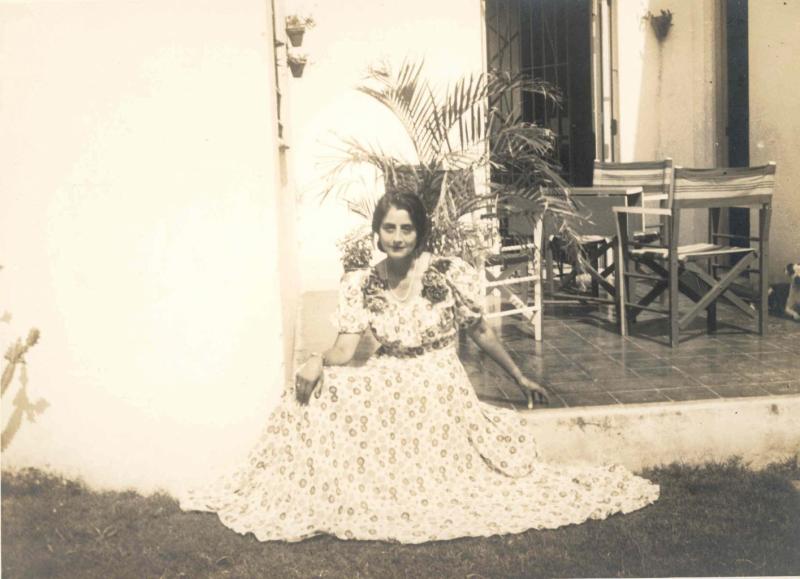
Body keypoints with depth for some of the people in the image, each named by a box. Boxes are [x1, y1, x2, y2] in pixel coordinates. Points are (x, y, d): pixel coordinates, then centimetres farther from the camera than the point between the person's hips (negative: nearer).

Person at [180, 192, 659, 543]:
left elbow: (480, 332, 3)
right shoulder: (360, 285, 1)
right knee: (313, 398, -21)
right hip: (385, 388, 2)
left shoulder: (451, 274, -8)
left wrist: (521, 378, 11)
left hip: (439, 389, -2)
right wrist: (319, 363, -30)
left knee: (436, 475, -28)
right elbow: (346, 348, -7)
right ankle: (307, 500, -7)